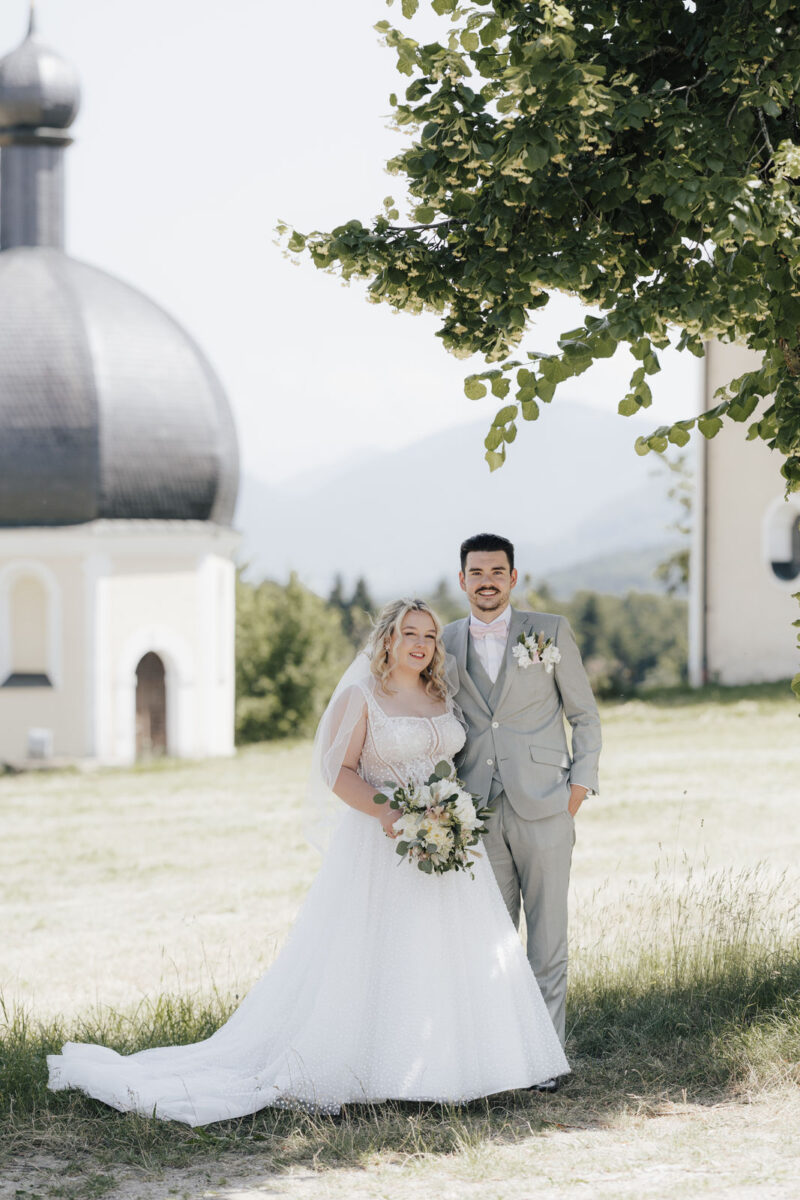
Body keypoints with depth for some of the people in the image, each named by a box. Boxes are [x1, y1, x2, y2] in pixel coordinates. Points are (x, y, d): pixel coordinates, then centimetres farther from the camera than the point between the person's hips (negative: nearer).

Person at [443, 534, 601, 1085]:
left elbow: (585, 716, 6)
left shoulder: (550, 631, 3)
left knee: (547, 937, 0)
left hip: (544, 810, -2)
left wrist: (578, 790, -2)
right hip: (478, 814, 2)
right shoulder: (445, 643, 9)